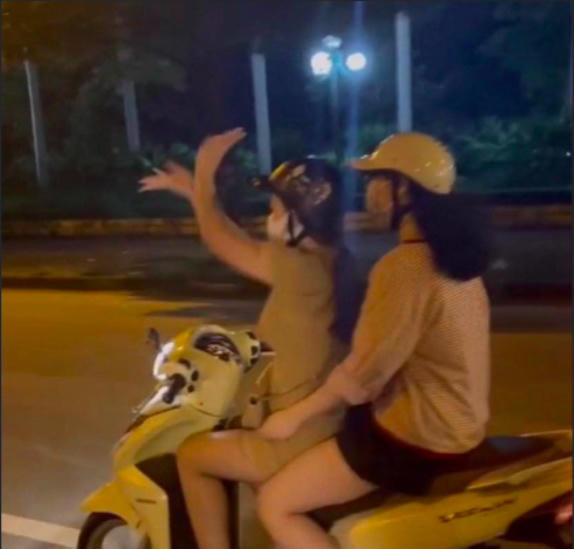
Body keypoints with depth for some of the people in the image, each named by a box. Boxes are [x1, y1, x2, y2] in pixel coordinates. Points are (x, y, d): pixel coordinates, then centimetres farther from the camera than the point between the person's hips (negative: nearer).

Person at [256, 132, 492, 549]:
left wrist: (296, 416, -8)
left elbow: (363, 372, -22)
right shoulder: (452, 251, 5)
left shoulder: (405, 266, -25)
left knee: (276, 504, -1)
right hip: (459, 424, 10)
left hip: (414, 436, -10)